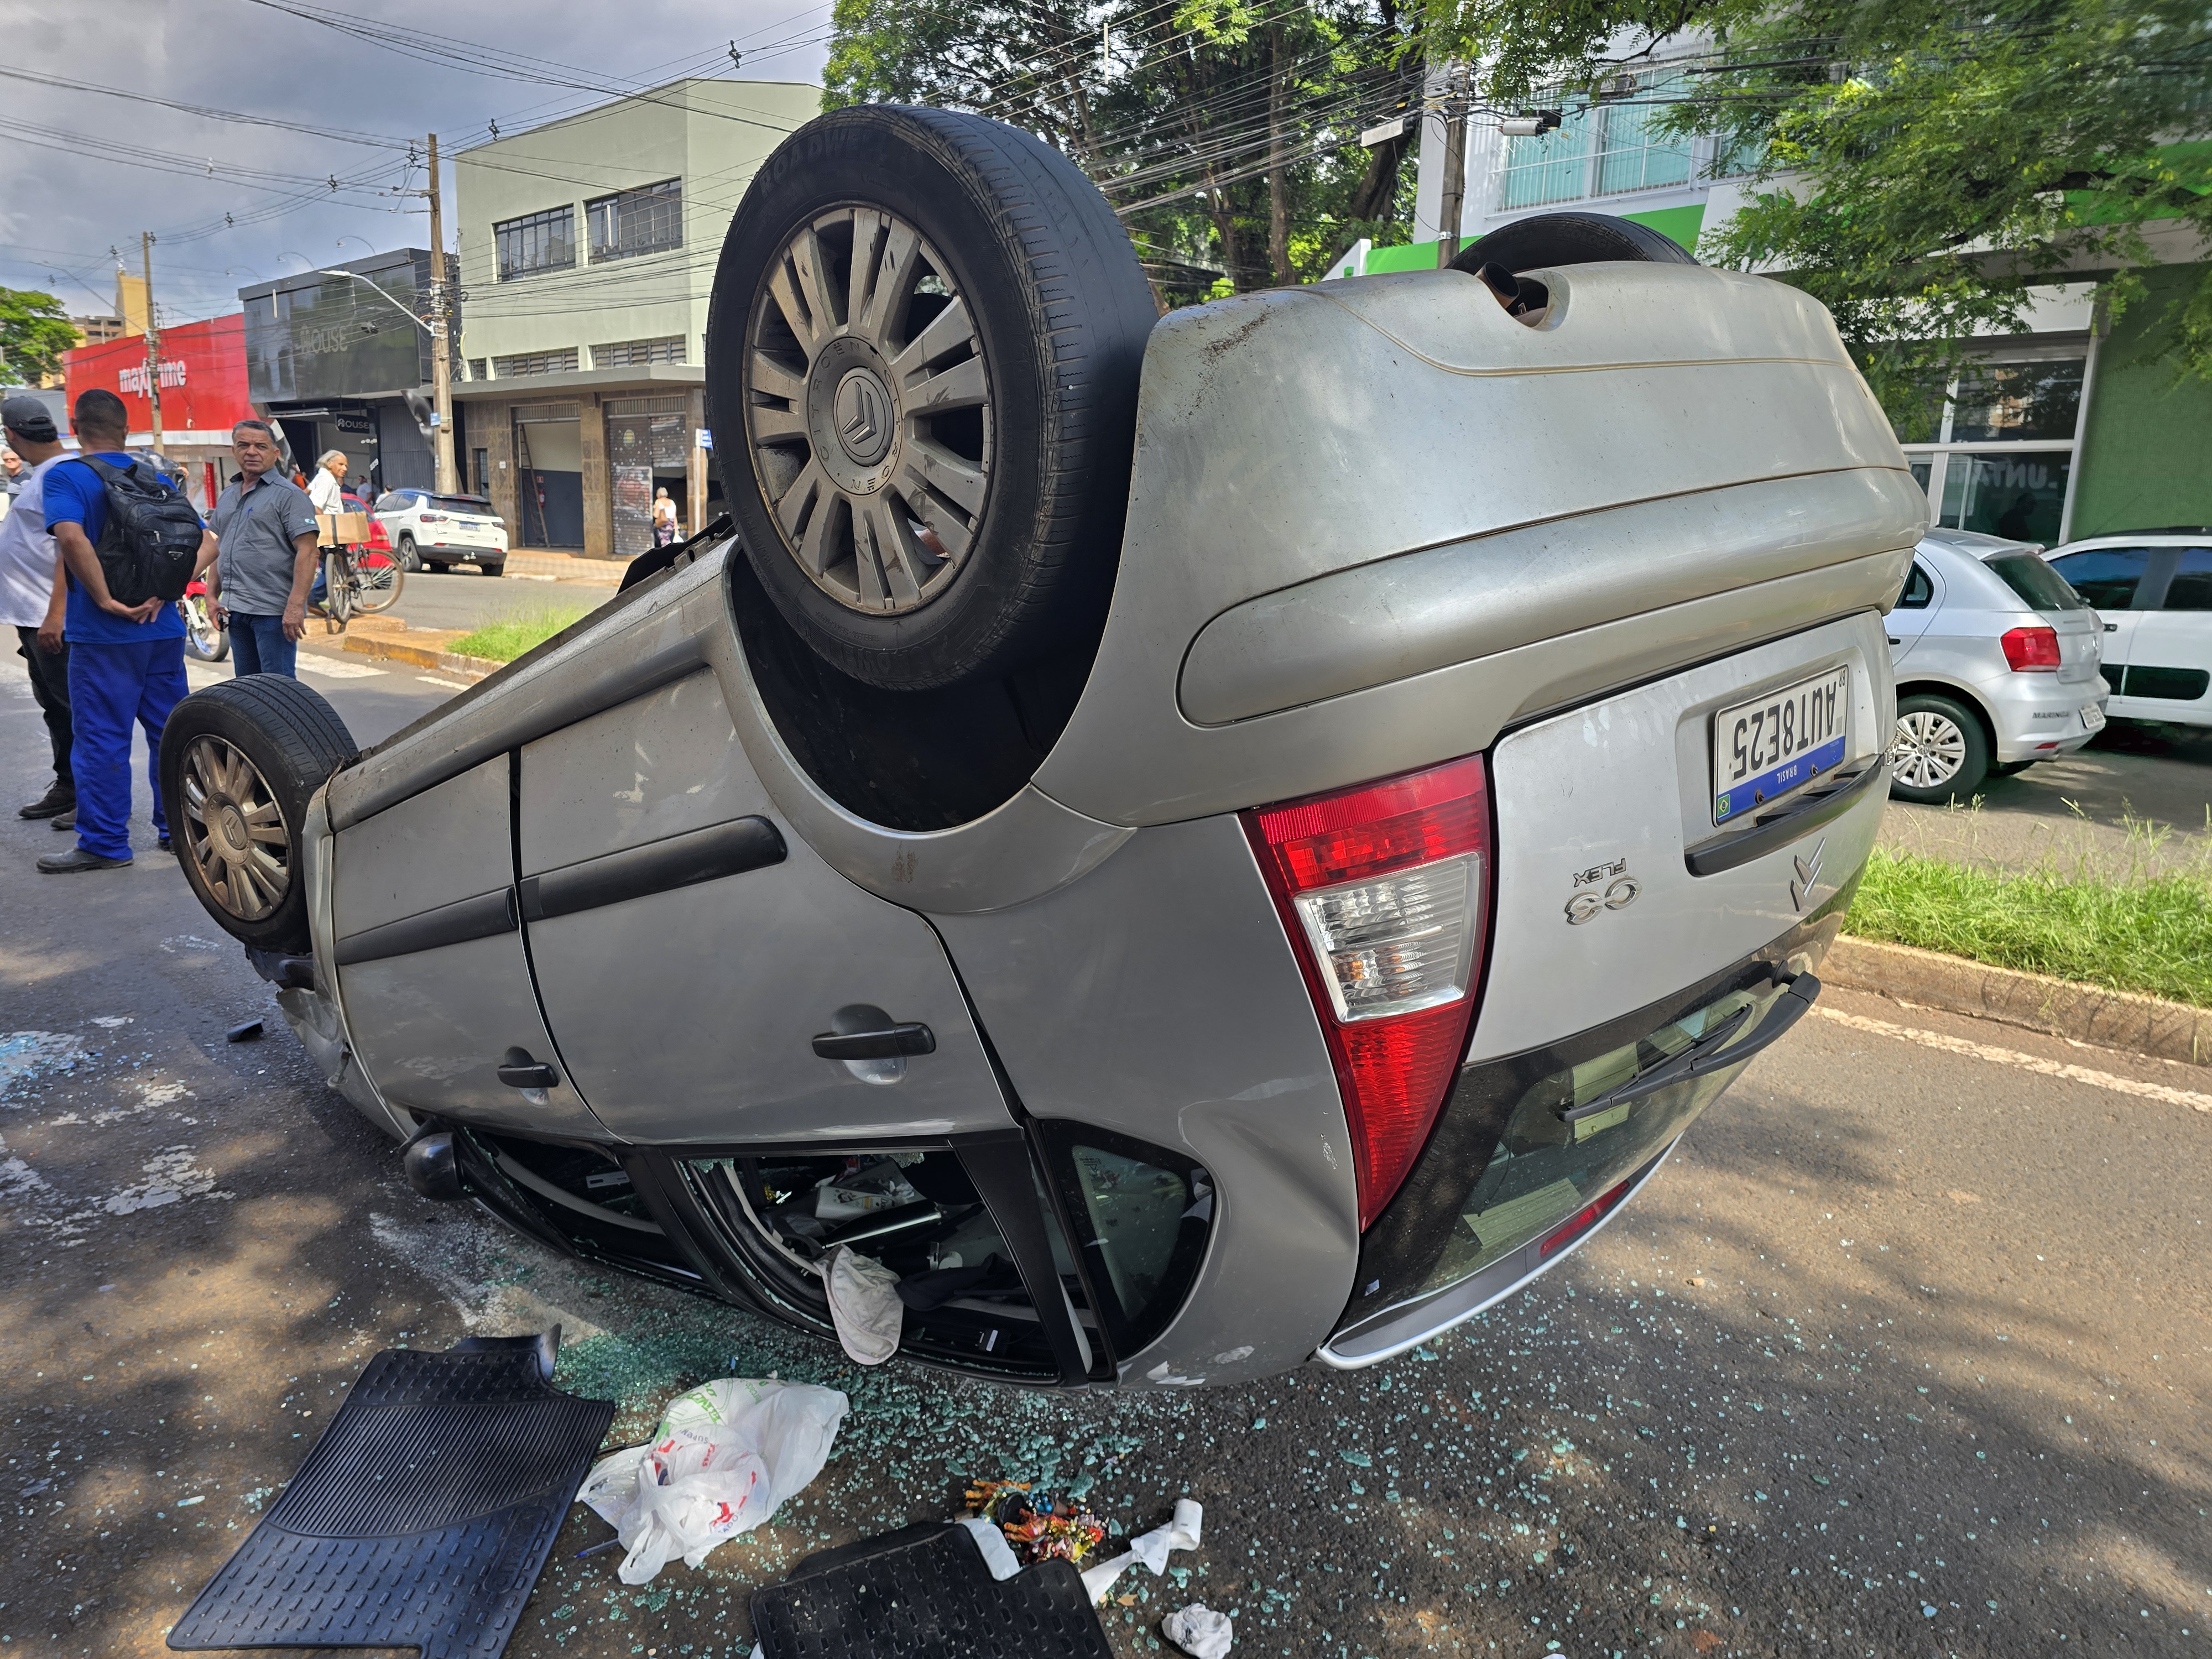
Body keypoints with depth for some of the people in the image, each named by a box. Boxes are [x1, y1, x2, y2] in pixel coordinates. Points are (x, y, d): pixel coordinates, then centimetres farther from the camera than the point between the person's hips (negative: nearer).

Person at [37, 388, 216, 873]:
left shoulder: (64, 476, -7)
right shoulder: (157, 481, 9)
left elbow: (71, 537, -25)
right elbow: (206, 544, 5)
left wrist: (105, 600, -18)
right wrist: (164, 591, -5)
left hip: (102, 634, -5)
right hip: (164, 629, 5)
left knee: (101, 739, 1)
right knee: (170, 732, 12)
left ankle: (104, 844, 6)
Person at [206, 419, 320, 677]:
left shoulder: (288, 495, -7)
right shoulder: (226, 497, 17)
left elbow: (307, 553, -16)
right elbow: (218, 550, 24)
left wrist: (295, 606, -23)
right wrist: (212, 595, 13)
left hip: (274, 612, -8)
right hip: (235, 610, 8)